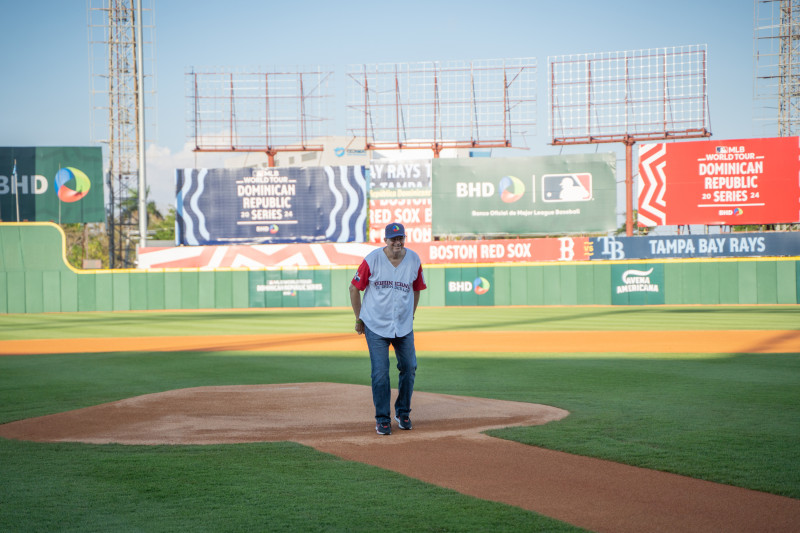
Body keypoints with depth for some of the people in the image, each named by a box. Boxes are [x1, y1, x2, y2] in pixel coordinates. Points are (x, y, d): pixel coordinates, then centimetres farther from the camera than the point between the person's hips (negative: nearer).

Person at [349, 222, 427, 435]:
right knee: (380, 373, -5)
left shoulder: (414, 260, -3)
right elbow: (354, 288, -2)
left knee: (409, 368, 7)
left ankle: (402, 412, 28)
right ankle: (382, 419, 8)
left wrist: (410, 317, 12)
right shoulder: (372, 260, -12)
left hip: (404, 326, 3)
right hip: (376, 326, -3)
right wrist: (359, 319, 3)